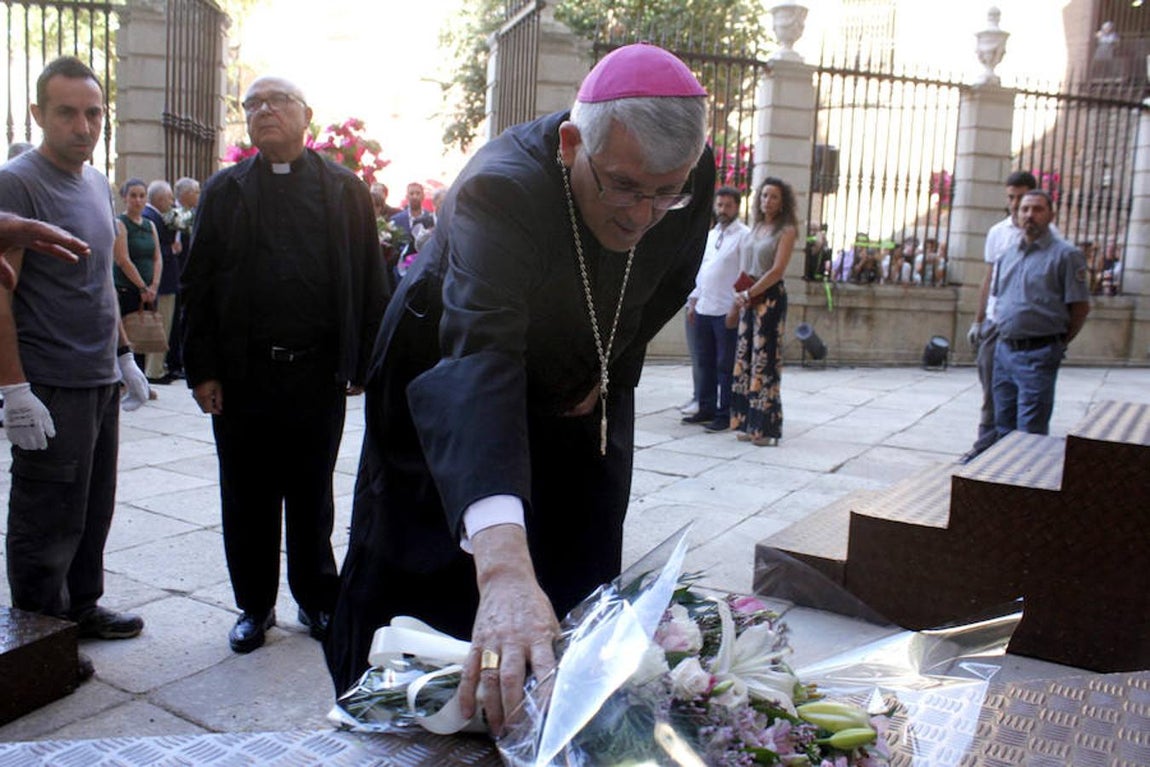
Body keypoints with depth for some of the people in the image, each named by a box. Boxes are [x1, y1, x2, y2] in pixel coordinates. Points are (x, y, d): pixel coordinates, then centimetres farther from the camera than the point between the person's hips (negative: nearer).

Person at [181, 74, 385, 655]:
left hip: (318, 373, -1)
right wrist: (202, 370, -2)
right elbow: (197, 286, 5)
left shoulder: (345, 189, 5)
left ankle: (316, 600, 29)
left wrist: (363, 363, -5)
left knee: (312, 497, 12)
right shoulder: (223, 191, 8)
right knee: (247, 499, 11)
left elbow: (368, 282, 1)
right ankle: (254, 606, 28)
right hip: (242, 375, 1)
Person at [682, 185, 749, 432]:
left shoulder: (744, 235, -7)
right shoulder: (711, 234, 17)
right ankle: (706, 409, 23)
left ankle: (726, 415, 7)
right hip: (704, 309, 7)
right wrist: (693, 301, 17)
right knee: (704, 363, 13)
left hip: (727, 310, -7)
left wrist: (737, 306, -16)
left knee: (726, 366, 0)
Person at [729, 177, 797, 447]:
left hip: (770, 298, -7)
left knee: (764, 361, -6)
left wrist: (749, 293, -13)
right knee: (745, 359, 6)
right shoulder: (754, 229, 15)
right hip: (747, 300, 7)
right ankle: (747, 423, 12)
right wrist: (739, 293, -1)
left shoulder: (786, 230, -3)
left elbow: (777, 270, -12)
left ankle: (765, 427, -1)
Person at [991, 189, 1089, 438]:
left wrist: (1058, 344, -1)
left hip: (1038, 355, -6)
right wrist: (1004, 333, 14)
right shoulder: (1008, 254, 14)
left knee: (1030, 433, -5)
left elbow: (1081, 307, -6)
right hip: (1004, 350, 6)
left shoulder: (1066, 254, -5)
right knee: (1004, 426, 14)